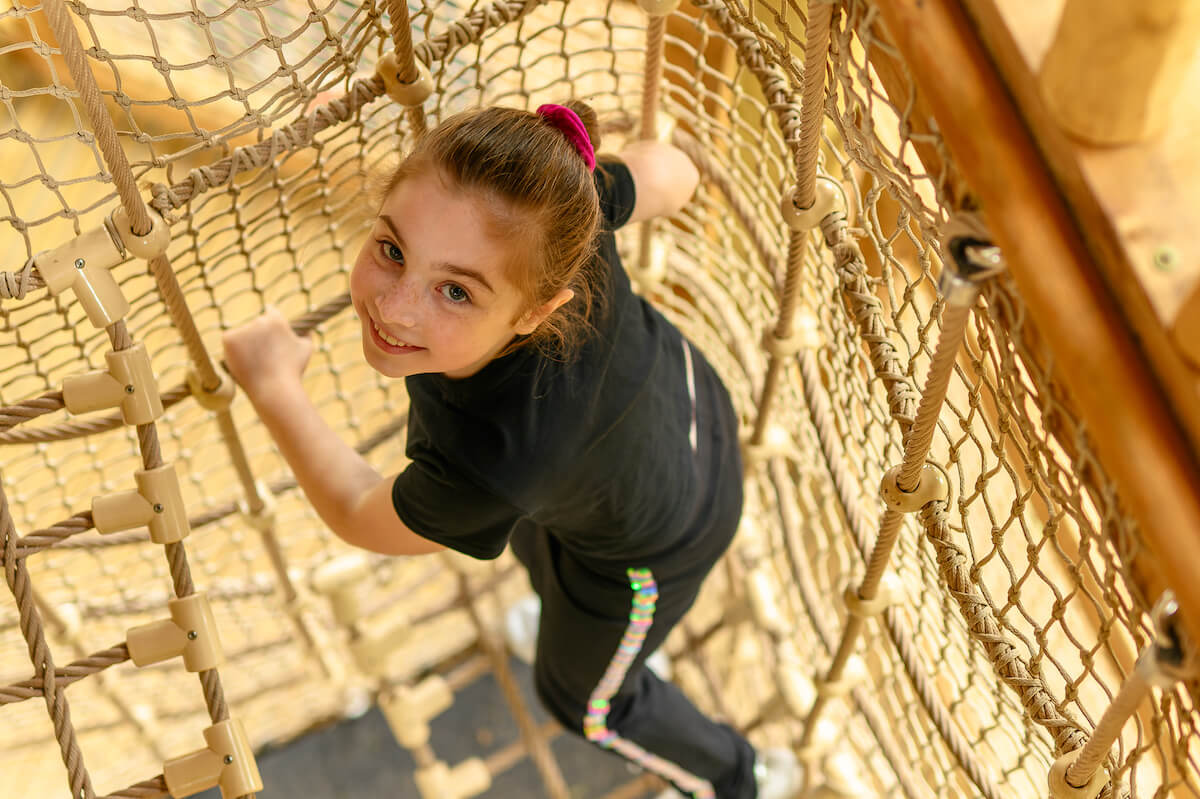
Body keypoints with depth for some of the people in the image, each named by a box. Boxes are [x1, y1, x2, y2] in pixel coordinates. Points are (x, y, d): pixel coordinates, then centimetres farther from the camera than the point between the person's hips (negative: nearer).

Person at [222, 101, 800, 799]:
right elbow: (671, 176, -13)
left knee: (579, 692, 28)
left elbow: (360, 518, -24)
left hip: (657, 545, -5)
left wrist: (273, 386, -13)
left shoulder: (487, 463, -49)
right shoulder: (562, 201, -38)